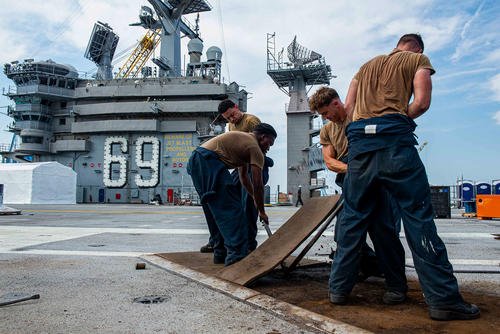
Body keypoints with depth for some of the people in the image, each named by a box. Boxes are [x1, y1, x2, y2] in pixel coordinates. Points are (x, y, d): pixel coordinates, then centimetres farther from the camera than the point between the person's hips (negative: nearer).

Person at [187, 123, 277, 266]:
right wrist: (261, 211, 8)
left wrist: (255, 198, 38)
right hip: (208, 160, -10)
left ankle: (221, 253, 19)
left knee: (216, 211, 14)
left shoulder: (243, 139, 28)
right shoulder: (255, 147, -1)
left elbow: (244, 176, 34)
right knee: (232, 209, -9)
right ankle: (237, 254, -12)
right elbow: (257, 184, -3)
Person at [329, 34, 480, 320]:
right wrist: (400, 119, 15)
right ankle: (443, 299, -2)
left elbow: (348, 107, 19)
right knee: (418, 215, -3)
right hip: (394, 139, -4)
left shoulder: (367, 65, 29)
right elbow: (422, 102, -1)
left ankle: (339, 288, 12)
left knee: (353, 217, 9)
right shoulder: (419, 59, 15)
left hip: (359, 140, 5)